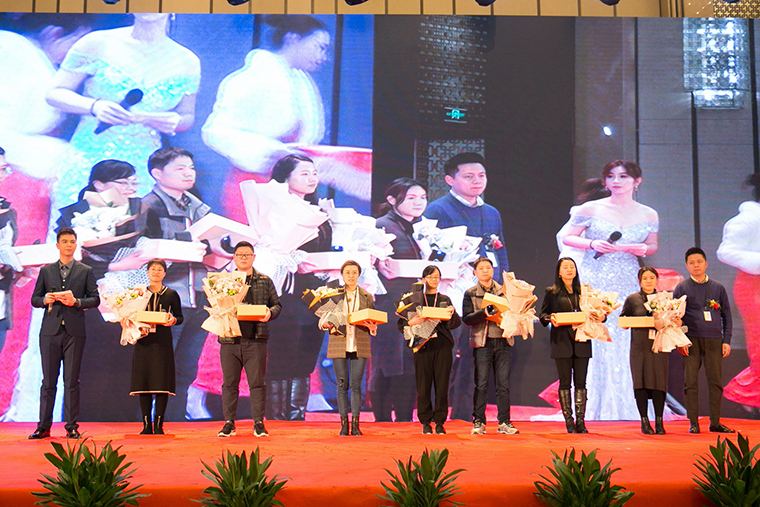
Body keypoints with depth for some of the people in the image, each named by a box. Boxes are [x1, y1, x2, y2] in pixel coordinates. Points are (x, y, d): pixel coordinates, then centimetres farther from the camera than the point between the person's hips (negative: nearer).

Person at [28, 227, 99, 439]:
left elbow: (95, 299, 5)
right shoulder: (46, 270, 13)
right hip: (50, 330, 1)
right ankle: (43, 426, 9)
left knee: (72, 381, 0)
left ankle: (71, 426, 4)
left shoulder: (86, 271, 9)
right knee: (48, 380, 4)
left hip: (74, 330, -1)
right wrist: (45, 300, -9)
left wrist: (76, 302, -12)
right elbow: (34, 299, 13)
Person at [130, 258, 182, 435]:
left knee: (162, 381, -6)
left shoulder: (171, 294, 8)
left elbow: (180, 317, 8)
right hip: (144, 341, 2)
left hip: (163, 341, -2)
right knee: (143, 381, -1)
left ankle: (158, 424, -1)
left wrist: (173, 320, -13)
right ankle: (146, 425, 5)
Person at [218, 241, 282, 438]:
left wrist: (270, 313, -10)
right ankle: (229, 422, 13)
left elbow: (276, 304, 11)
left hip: (256, 339, -1)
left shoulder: (265, 281, 12)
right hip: (230, 339, 1)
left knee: (257, 382, 1)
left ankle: (258, 422, 8)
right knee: (230, 383, 4)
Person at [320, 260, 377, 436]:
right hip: (339, 344, 0)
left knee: (356, 385, 0)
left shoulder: (367, 297, 10)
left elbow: (374, 321, 13)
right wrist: (331, 326, -12)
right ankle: (344, 423, 7)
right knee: (342, 385, 1)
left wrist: (371, 325, -9)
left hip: (359, 345, 1)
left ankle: (355, 424, 5)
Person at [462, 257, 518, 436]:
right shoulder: (470, 294, 7)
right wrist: (485, 313, -18)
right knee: (481, 384, -2)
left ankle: (504, 422, 8)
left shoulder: (504, 291, 13)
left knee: (503, 384, 2)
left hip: (503, 342, 2)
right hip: (482, 342, -2)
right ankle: (478, 422, 5)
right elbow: (467, 318, -4)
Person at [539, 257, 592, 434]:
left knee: (581, 381, 0)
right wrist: (551, 318, -14)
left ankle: (580, 421, 4)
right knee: (565, 381, -1)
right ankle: (569, 421, 4)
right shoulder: (551, 292, 7)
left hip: (581, 341, 2)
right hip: (561, 341, -2)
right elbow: (542, 314, 6)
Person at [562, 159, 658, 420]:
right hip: (593, 282, -2)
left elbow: (653, 245, 19)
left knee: (624, 344, -1)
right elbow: (568, 238, 5)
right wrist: (592, 244, -13)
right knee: (594, 342, -4)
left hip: (628, 285, 2)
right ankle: (593, 407, 7)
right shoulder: (590, 209, 0)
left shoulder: (648, 215, 8)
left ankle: (623, 408, 12)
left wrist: (643, 249, -4)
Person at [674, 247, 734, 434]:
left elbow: (727, 315, 13)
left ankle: (715, 422, 10)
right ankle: (693, 423, 5)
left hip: (714, 340, 2)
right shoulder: (681, 288, 6)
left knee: (716, 381, 1)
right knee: (691, 381, -2)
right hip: (691, 340, -2)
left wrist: (727, 341, 4)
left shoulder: (718, 288, 12)